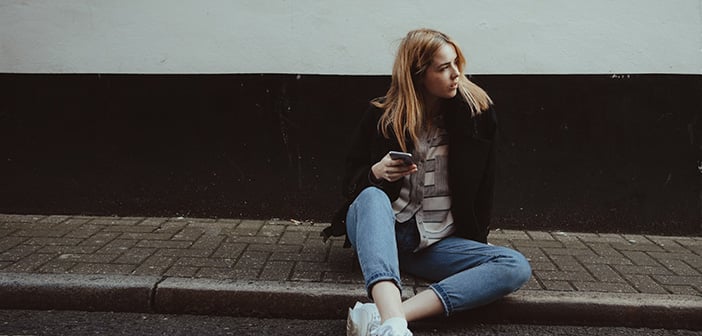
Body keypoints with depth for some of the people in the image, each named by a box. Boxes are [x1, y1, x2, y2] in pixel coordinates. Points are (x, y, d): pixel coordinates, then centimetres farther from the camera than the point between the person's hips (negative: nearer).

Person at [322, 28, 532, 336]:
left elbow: (483, 185, 9)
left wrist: (476, 239, 8)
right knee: (373, 196, -35)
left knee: (516, 267, -24)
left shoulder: (476, 113, 1)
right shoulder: (382, 116, -2)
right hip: (380, 230, -1)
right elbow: (351, 181, 4)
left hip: (436, 242, 2)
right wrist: (376, 173, -17)